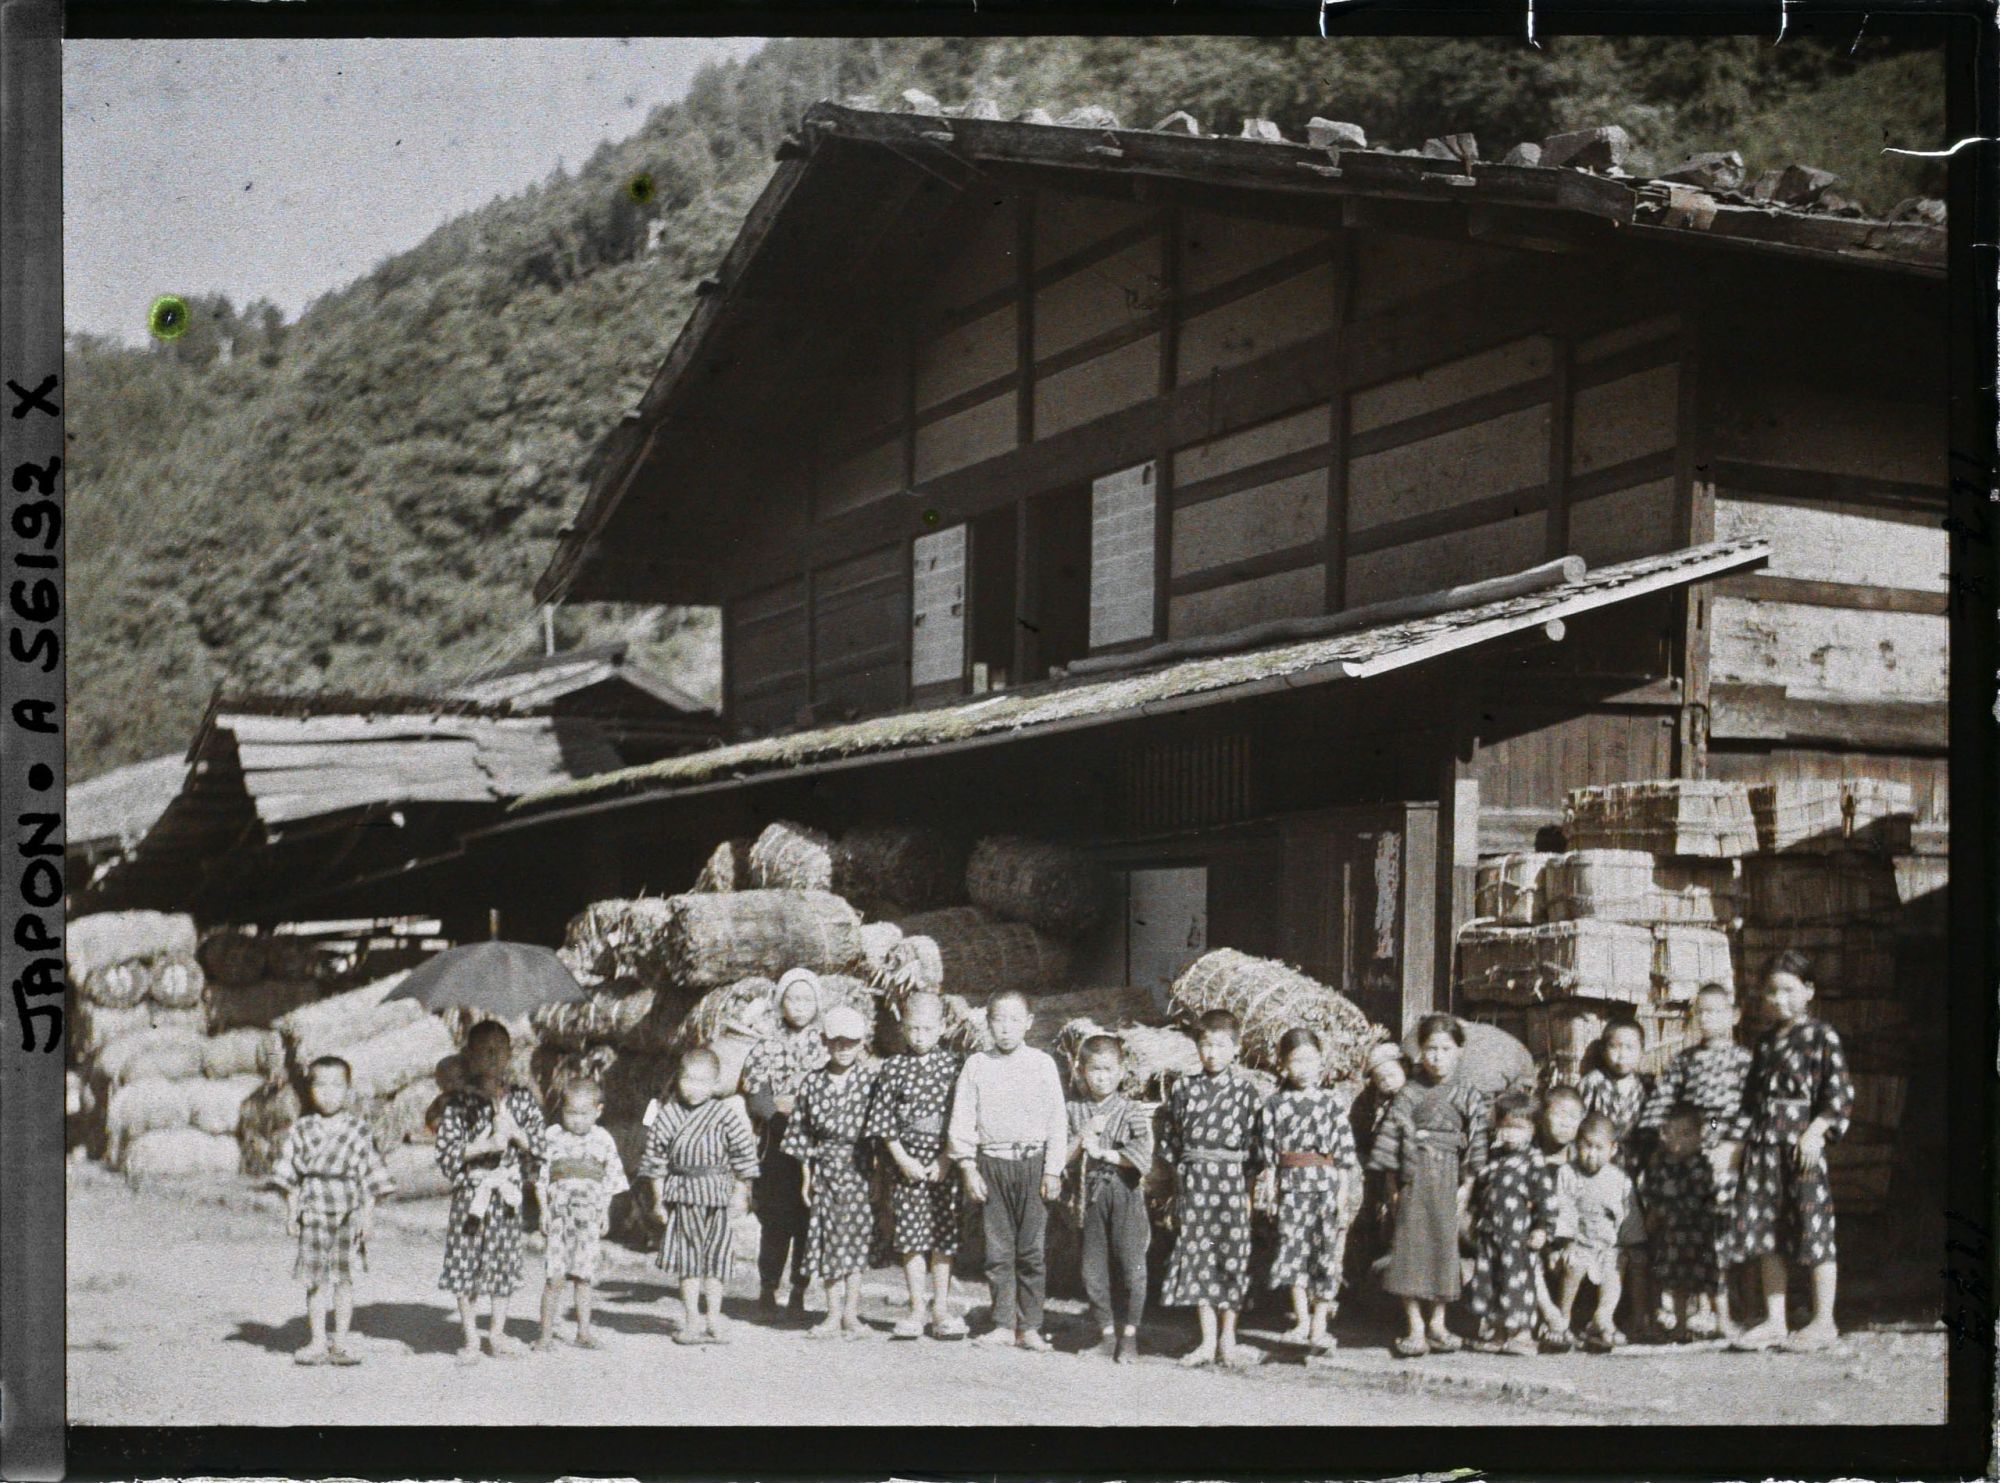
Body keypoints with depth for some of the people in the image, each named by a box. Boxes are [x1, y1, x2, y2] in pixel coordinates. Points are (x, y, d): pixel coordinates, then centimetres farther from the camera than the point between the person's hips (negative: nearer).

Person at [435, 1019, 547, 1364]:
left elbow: (541, 1142, 4)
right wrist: (483, 1146, -17)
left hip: (507, 1194, 2)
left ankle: (497, 1332, 22)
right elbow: (445, 1152, -8)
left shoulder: (522, 1100, 4)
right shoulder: (459, 1104, -4)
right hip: (470, 1192, -2)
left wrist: (514, 1132, -12)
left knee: (504, 1261, 9)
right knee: (466, 1263, 0)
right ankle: (470, 1338, 11)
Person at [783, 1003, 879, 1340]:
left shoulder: (870, 1081, -2)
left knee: (855, 1237, -2)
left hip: (858, 1168, -2)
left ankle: (851, 1312, 6)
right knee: (828, 1239, 3)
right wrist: (806, 1177, 5)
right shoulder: (813, 1083, 4)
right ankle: (833, 1313, 10)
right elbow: (801, 1132, 8)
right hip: (825, 1168, 2)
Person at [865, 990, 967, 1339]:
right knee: (910, 1236, 1)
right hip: (907, 1161, 0)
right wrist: (902, 1159, -7)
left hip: (945, 1164, 0)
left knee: (945, 1236, 4)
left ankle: (941, 1307, 14)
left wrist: (947, 1160, -8)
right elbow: (882, 1119, 1)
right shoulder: (893, 1068, 2)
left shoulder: (954, 1065, 2)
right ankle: (917, 1307, 10)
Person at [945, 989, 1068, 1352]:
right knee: (998, 1250, 2)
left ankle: (1030, 1326, 6)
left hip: (1032, 1162, -1)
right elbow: (961, 1121, 6)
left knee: (1032, 1250, -1)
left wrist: (1053, 1170, -2)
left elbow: (1057, 1119, 4)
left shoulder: (1042, 1063, 4)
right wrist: (968, 1169, -1)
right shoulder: (976, 1066, 6)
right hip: (991, 1163, 1)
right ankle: (1004, 1326, 8)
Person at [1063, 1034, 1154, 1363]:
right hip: (1090, 1196, 3)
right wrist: (1086, 1133, -9)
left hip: (1125, 1192, -3)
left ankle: (1129, 1333, 5)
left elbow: (1142, 1154, -13)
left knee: (1130, 1264, -4)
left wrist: (1103, 1152, -12)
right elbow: (1063, 1155, 4)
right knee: (1094, 1265, 6)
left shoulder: (1131, 1111, -1)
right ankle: (1106, 1332, 17)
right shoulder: (1073, 1110, 8)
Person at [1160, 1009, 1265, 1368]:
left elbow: (1256, 1141, -2)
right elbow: (1169, 1136, 12)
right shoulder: (1184, 1088, 7)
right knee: (1196, 1254, 2)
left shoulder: (1245, 1090, 0)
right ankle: (1208, 1341, 8)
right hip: (1192, 1181, 2)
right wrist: (1181, 1173, 6)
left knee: (1231, 1254, 0)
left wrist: (1248, 1189, -6)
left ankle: (1228, 1339, 11)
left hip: (1231, 1179, -2)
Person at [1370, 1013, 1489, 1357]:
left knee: (1446, 1245, 4)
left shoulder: (1468, 1098, 5)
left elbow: (1477, 1144, 4)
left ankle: (1437, 1322, 17)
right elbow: (1391, 1138, 0)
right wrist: (1393, 1185, -4)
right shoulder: (1408, 1095, 2)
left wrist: (1467, 1184, -3)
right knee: (1411, 1245, -3)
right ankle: (1414, 1326, 3)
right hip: (1414, 1179, -1)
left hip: (1449, 1181, 1)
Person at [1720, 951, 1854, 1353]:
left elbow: (1841, 1094, -8)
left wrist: (1816, 1131, -19)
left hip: (1803, 1142, -6)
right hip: (1763, 1143, 6)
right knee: (1766, 1233, 7)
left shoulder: (1821, 1036, -3)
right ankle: (1774, 1322, 14)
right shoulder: (1765, 1041, 16)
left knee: (1813, 1229, -3)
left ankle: (1823, 1321, 6)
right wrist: (1736, 1141, 15)